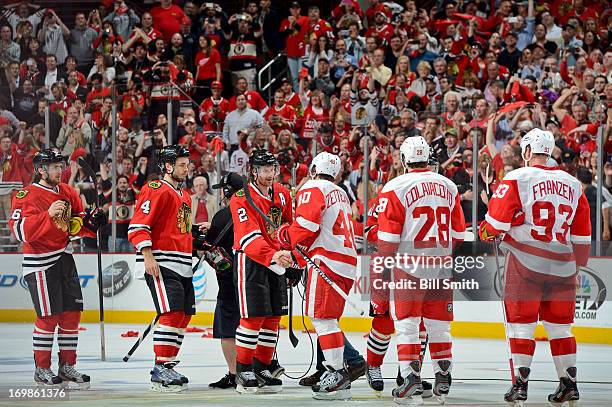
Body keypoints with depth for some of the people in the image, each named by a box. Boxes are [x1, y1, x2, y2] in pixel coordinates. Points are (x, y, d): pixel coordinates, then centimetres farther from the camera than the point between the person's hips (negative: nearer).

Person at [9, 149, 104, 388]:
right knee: (49, 316, -7)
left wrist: (90, 221, -3)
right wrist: (48, 215, -32)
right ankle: (42, 369, 4)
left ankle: (67, 366, 16)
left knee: (72, 313, 7)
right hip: (40, 263, -7)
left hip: (65, 258, 7)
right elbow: (20, 230, -23)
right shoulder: (27, 196, -12)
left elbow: (78, 224, 19)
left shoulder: (67, 193, 11)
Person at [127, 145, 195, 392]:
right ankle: (160, 371, -16)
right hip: (160, 265, -10)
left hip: (182, 267, 10)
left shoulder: (183, 196, 22)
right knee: (173, 314, -17)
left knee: (184, 315, 9)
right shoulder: (156, 190, -9)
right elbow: (138, 226, -16)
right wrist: (148, 256, -23)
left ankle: (167, 367, 17)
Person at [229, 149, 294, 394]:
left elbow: (289, 225, 22)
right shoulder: (241, 199, -14)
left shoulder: (282, 194, 8)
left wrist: (291, 255, 21)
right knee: (253, 317, -10)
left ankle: (262, 368, 18)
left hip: (277, 260, 7)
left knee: (273, 318, 8)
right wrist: (272, 255, -39)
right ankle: (243, 371, -3)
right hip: (251, 261, -7)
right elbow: (249, 237, -26)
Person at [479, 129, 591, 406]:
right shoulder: (573, 184, 11)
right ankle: (569, 383, 11)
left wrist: (487, 233, 15)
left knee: (521, 323, 2)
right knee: (560, 325, 12)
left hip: (526, 262, -4)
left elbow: (497, 219, -6)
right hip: (562, 265, 4)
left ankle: (520, 383, -2)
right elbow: (582, 234, 14)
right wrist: (577, 266, 23)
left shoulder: (517, 178, -5)